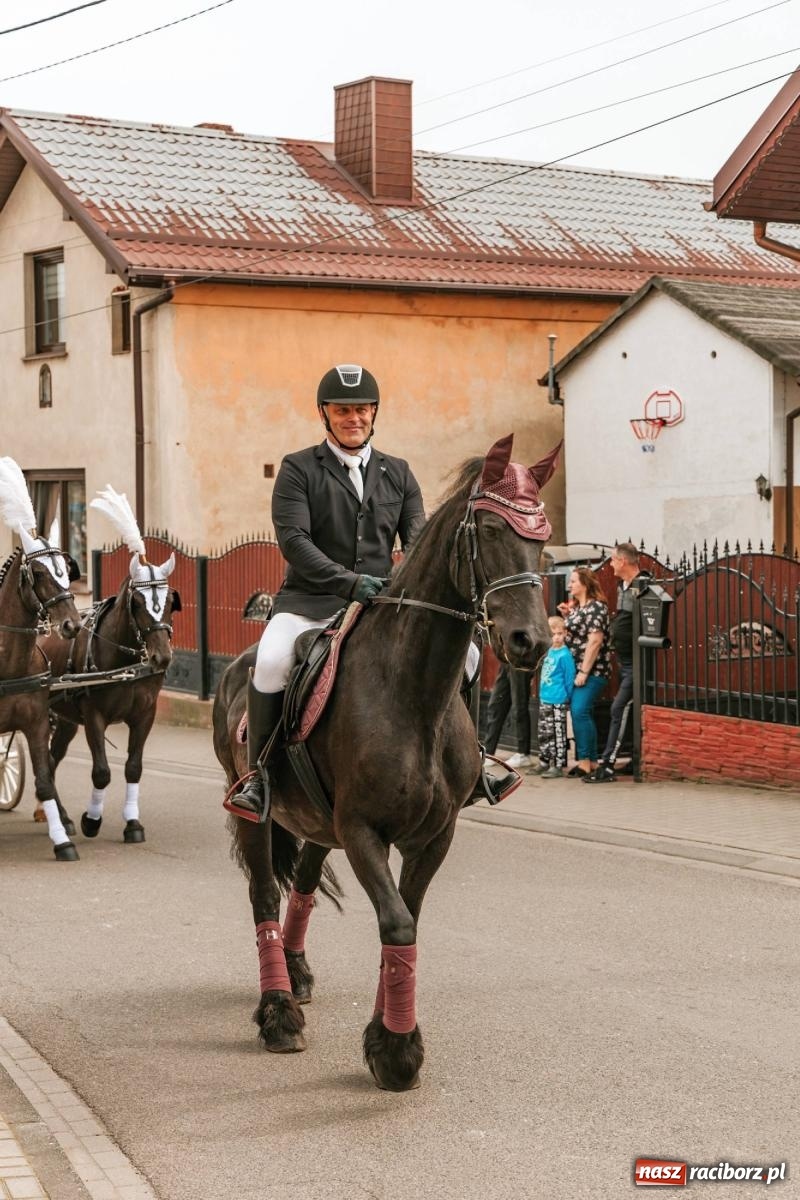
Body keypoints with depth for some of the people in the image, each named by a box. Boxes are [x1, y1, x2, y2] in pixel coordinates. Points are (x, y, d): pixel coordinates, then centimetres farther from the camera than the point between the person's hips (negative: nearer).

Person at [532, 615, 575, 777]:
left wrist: (567, 698, -5)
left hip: (557, 702, -8)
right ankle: (544, 763, 25)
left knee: (557, 734, -4)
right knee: (543, 733, 15)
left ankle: (558, 766, 1)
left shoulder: (565, 655, -13)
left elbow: (569, 679, -9)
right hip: (544, 699, 9)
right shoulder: (549, 651, 10)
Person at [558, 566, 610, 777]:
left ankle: (586, 761, -14)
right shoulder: (575, 606, 16)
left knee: (580, 712, -16)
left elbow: (594, 641, -18)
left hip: (591, 671, -9)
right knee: (583, 714, 8)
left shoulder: (596, 607, -11)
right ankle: (590, 761, 12)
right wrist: (566, 616, 7)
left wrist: (584, 672, -20)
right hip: (576, 670, 9)